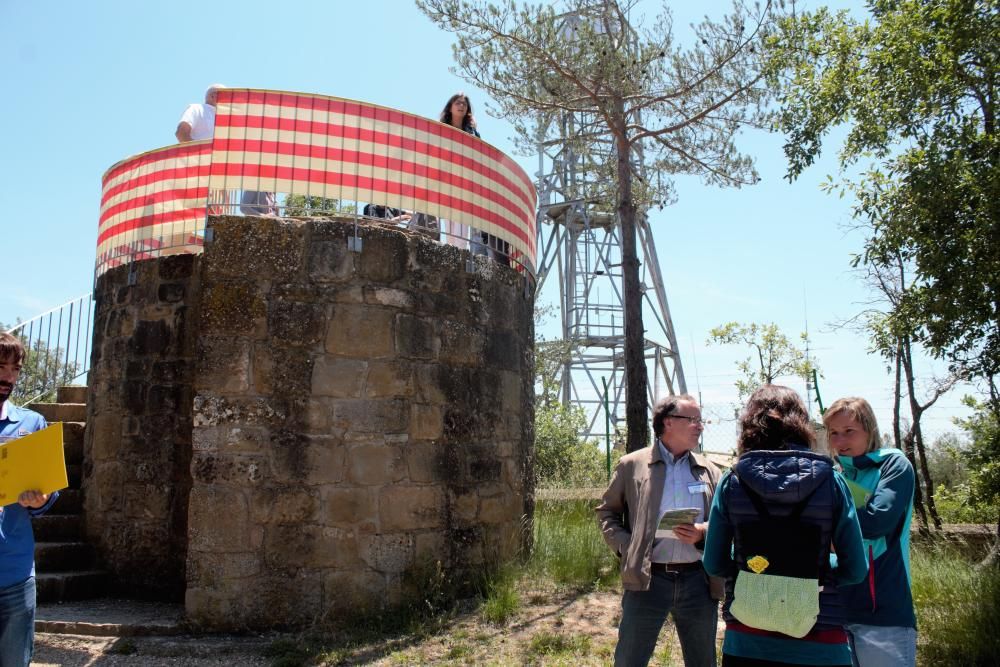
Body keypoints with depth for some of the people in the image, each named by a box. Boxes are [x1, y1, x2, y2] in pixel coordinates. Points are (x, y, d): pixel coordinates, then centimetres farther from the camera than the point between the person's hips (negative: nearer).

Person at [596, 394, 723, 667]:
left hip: (698, 581, 3)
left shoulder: (709, 470, 10)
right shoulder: (632, 465, 2)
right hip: (647, 580, -3)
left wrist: (702, 533, -11)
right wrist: (625, 546, -7)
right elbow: (607, 512, 8)